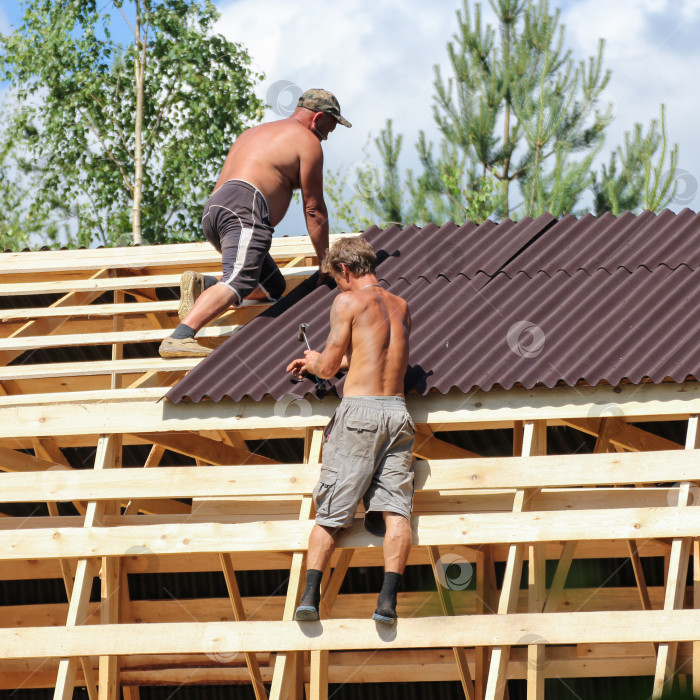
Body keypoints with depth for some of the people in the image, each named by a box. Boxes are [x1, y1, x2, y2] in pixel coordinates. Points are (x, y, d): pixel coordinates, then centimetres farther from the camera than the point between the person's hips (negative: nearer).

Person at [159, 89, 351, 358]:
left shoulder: (254, 133, 36)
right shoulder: (307, 141, 10)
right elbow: (314, 209, 10)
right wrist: (325, 263, 19)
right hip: (244, 207, -9)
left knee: (273, 286, 15)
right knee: (238, 282, -26)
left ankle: (202, 284, -5)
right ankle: (179, 337, -46)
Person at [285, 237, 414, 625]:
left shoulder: (348, 301, -1)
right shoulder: (400, 307, 18)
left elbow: (329, 367, -4)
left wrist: (315, 360, 19)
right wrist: (318, 362, 40)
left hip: (359, 410, -4)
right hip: (397, 411, 4)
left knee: (330, 512, 2)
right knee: (394, 510, -3)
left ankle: (311, 593, -5)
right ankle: (388, 596, -17)